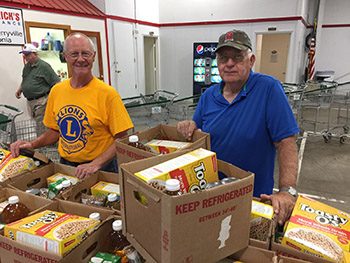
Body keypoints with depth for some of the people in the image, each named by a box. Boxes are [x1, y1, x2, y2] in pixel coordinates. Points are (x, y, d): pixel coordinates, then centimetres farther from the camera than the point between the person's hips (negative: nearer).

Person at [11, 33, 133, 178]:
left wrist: (96, 164, -23)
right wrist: (32, 144, -1)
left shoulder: (107, 93, -16)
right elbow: (57, 130, 14)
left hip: (101, 168, -4)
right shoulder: (56, 90, 1)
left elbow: (122, 139, -15)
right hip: (65, 164, 5)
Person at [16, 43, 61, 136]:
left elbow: (56, 82, -13)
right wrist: (19, 90, 14)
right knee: (37, 122, 15)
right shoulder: (26, 67, 14)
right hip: (30, 101, 8)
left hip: (41, 101, -8)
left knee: (41, 126, -6)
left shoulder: (43, 66, -10)